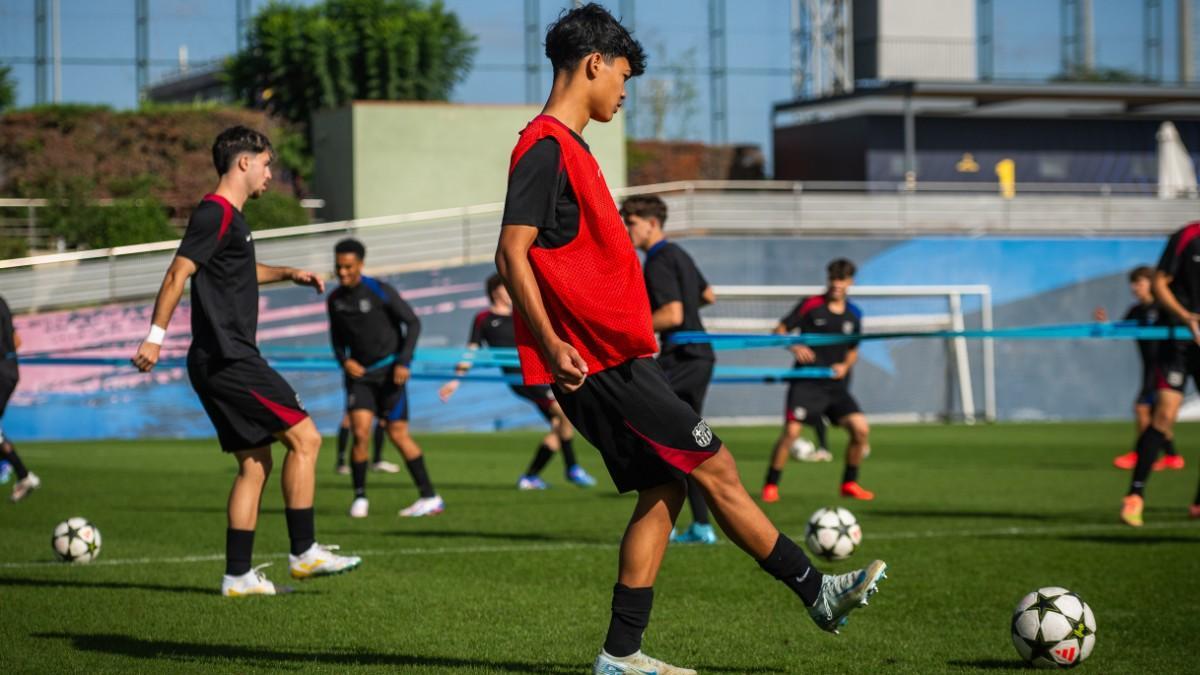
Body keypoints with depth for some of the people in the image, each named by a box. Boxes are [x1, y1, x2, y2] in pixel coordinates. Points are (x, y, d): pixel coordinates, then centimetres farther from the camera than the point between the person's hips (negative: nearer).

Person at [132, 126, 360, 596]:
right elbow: (178, 273, -19)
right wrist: (156, 336, -25)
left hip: (222, 362, 10)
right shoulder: (216, 213, -11)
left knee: (254, 463, 9)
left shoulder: (230, 219, 20)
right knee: (304, 437, -8)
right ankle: (303, 552, -5)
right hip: (227, 359, -10)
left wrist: (288, 274, 32)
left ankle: (238, 575, 8)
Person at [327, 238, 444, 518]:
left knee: (398, 433, -5)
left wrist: (403, 361, -11)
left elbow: (412, 322, -5)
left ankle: (430, 497, 1)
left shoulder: (380, 292, -9)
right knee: (360, 431, -12)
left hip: (389, 370, -4)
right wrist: (344, 360, 0)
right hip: (360, 373, 4)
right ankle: (359, 497, 0)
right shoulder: (335, 300, 5)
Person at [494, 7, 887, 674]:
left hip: (619, 358, 10)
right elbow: (513, 251, -19)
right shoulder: (545, 147, -12)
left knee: (663, 491, 8)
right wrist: (552, 345, -24)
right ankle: (819, 593, 3)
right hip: (601, 363, -10)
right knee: (715, 469, -5)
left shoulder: (569, 147, 18)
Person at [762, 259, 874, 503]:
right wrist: (794, 347, -20)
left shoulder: (854, 315, 9)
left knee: (861, 428, -9)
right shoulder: (810, 305, -3)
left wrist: (845, 366, -1)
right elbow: (780, 330, -1)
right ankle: (771, 485, -2)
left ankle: (849, 483, 10)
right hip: (806, 381, -4)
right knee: (791, 431, -17)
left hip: (836, 384, 4)